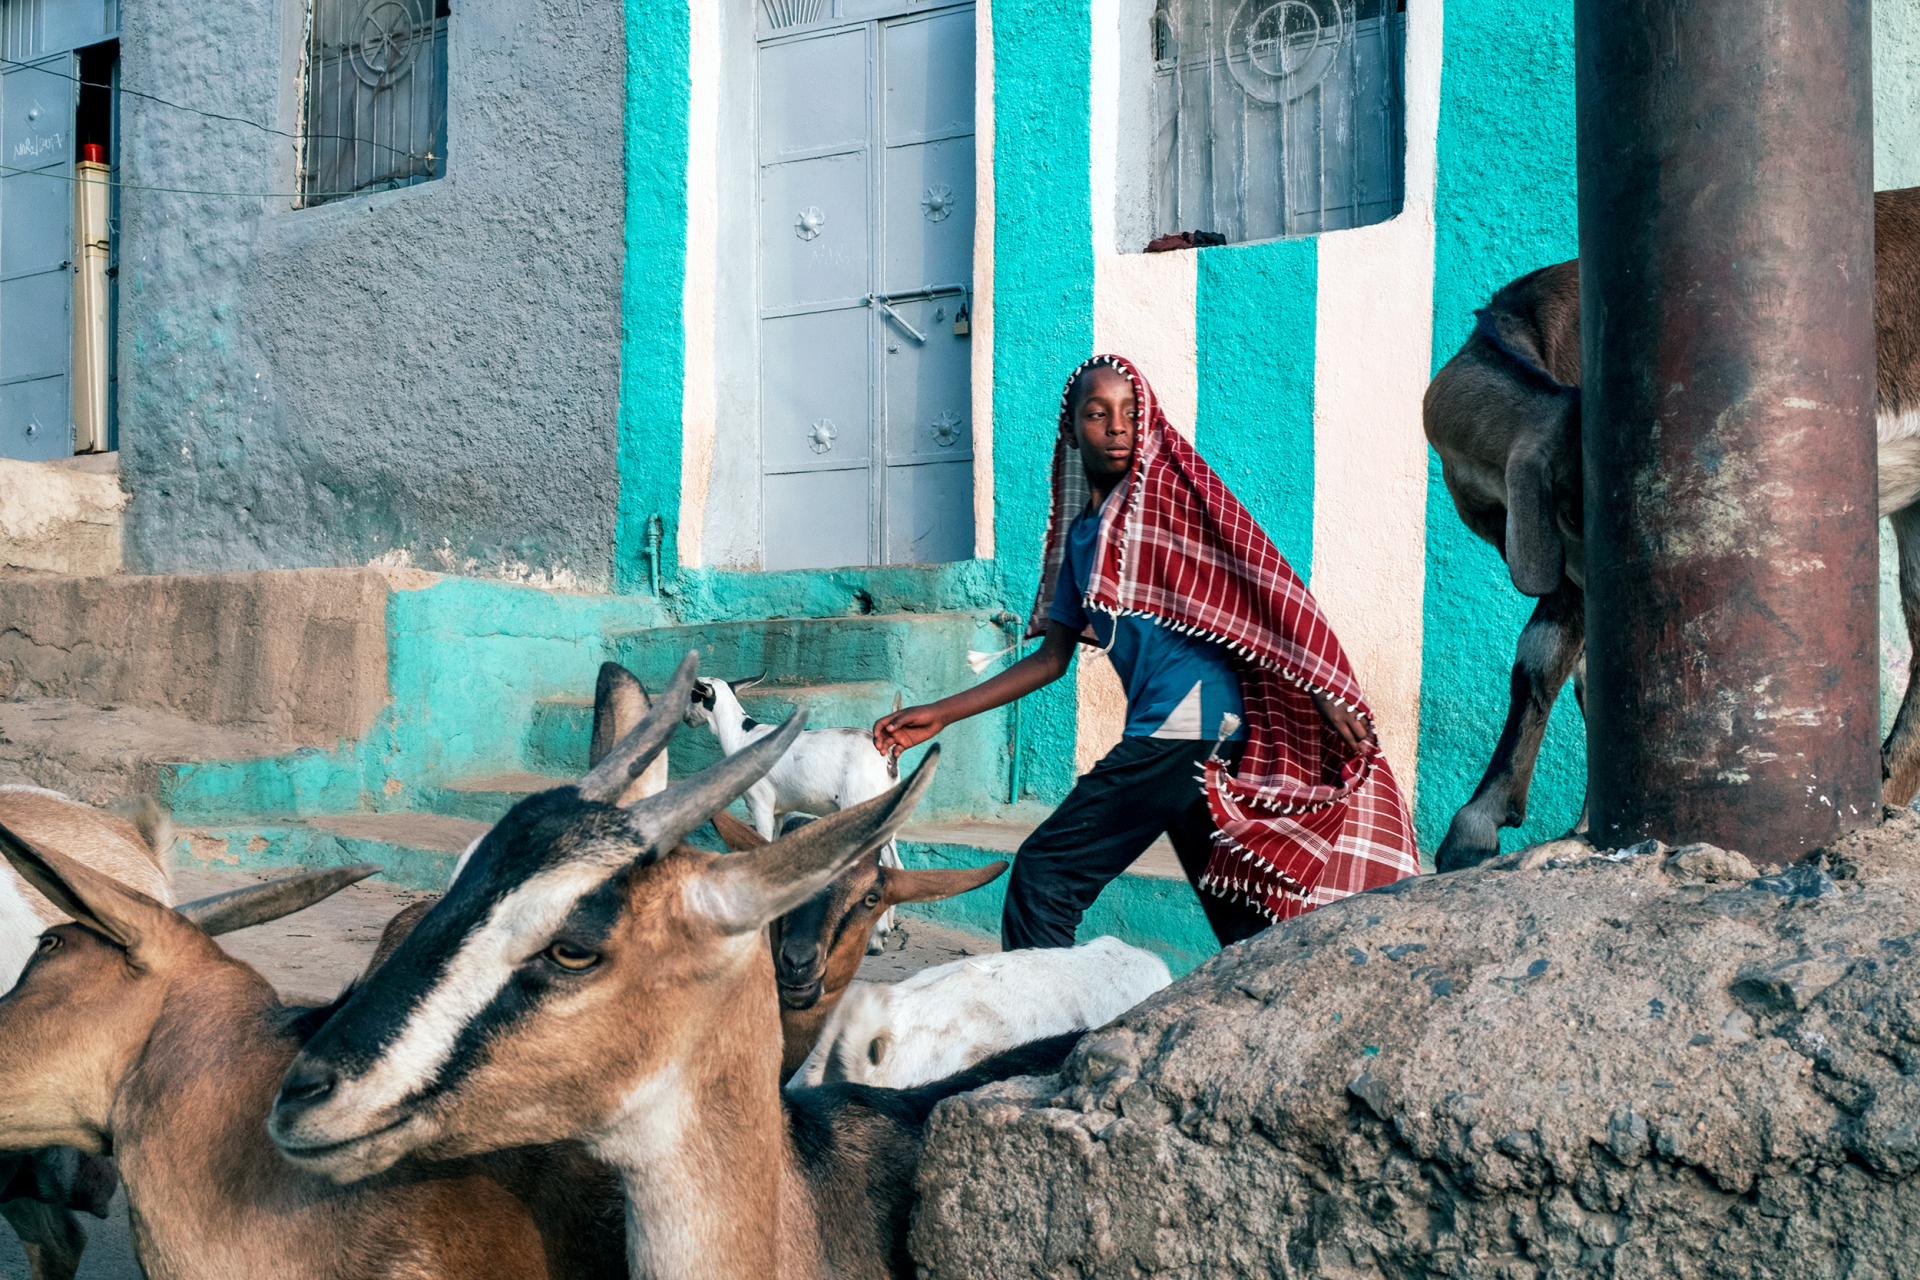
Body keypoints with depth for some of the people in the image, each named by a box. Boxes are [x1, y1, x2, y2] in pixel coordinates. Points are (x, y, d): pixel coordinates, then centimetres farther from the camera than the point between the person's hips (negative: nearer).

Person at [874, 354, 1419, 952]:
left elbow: (1262, 585, -7)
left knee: (1044, 873, -9)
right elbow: (1051, 657, 23)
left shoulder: (1172, 490, -1)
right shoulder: (1081, 533, 20)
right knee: (1231, 905, 9)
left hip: (1186, 723, -8)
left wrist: (1323, 691, -15)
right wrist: (941, 714, 19)